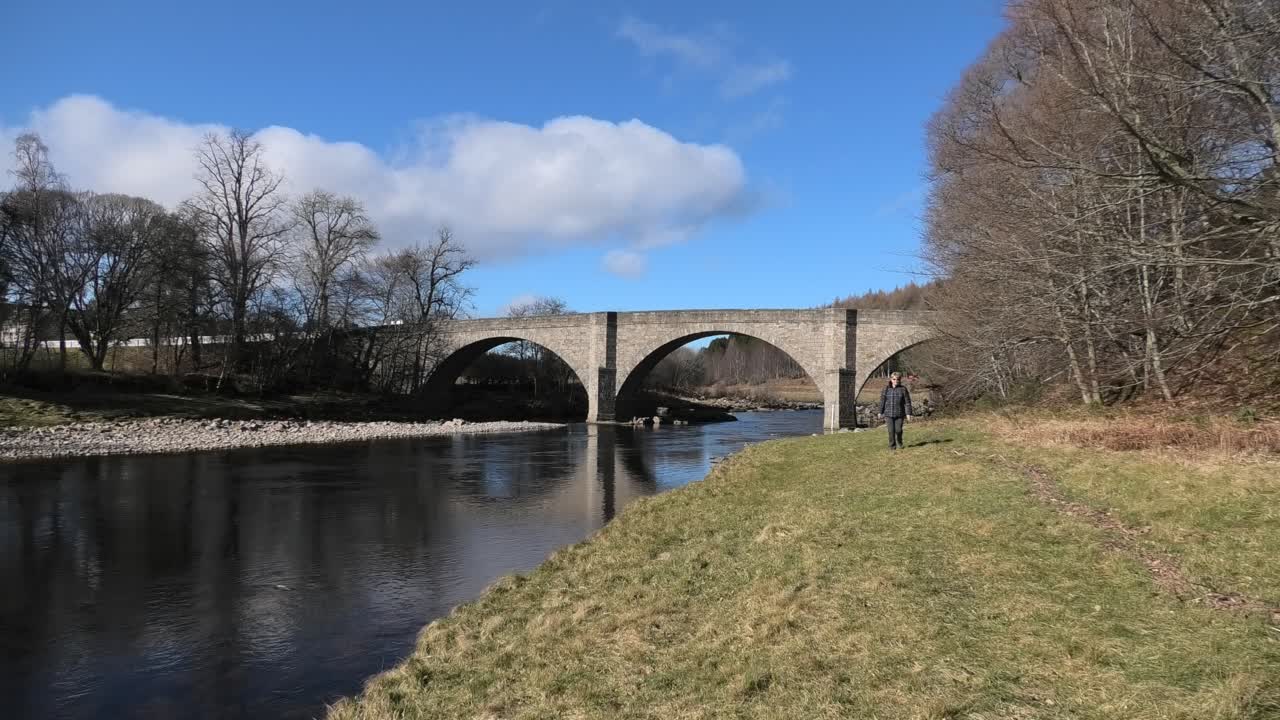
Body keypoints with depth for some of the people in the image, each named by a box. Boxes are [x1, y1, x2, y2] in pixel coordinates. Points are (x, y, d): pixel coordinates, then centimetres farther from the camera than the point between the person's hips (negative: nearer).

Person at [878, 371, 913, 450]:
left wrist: (908, 413, -4)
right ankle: (892, 446, 9)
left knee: (898, 430, -2)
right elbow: (882, 401, 6)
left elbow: (907, 402, 0)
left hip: (899, 414, 0)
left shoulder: (903, 389, 0)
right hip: (888, 413, 0)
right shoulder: (886, 389, 2)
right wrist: (880, 412, 7)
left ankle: (899, 443, 26)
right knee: (891, 430, -4)